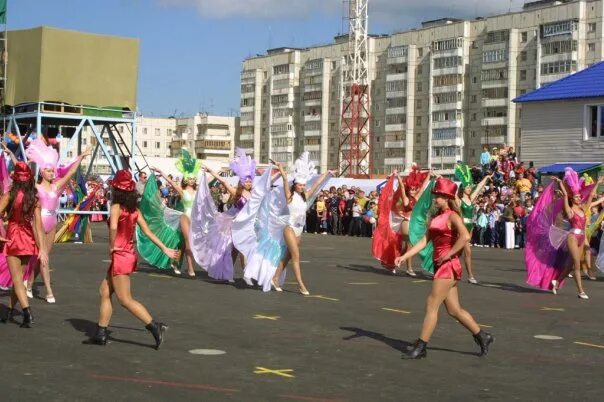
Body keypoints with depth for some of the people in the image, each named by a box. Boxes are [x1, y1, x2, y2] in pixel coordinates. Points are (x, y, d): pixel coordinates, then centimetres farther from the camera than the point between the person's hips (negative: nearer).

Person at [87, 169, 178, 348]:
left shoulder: (116, 207, -14)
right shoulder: (134, 209, 7)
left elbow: (113, 226, -34)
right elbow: (148, 231, 9)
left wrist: (111, 245, -19)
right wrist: (164, 248, 14)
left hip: (120, 256, -8)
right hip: (129, 254, 8)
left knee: (125, 299, -3)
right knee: (105, 291, 15)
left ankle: (154, 327, -8)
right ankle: (101, 334, 19)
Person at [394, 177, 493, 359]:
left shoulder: (452, 216, -11)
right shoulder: (436, 217, 14)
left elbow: (465, 236, -27)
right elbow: (425, 240, 11)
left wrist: (449, 254, -23)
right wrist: (404, 256, 3)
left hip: (449, 266, -9)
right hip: (440, 266, 9)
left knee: (431, 305, -7)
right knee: (454, 310, 12)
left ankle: (421, 347, -2)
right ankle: (482, 336, 24)